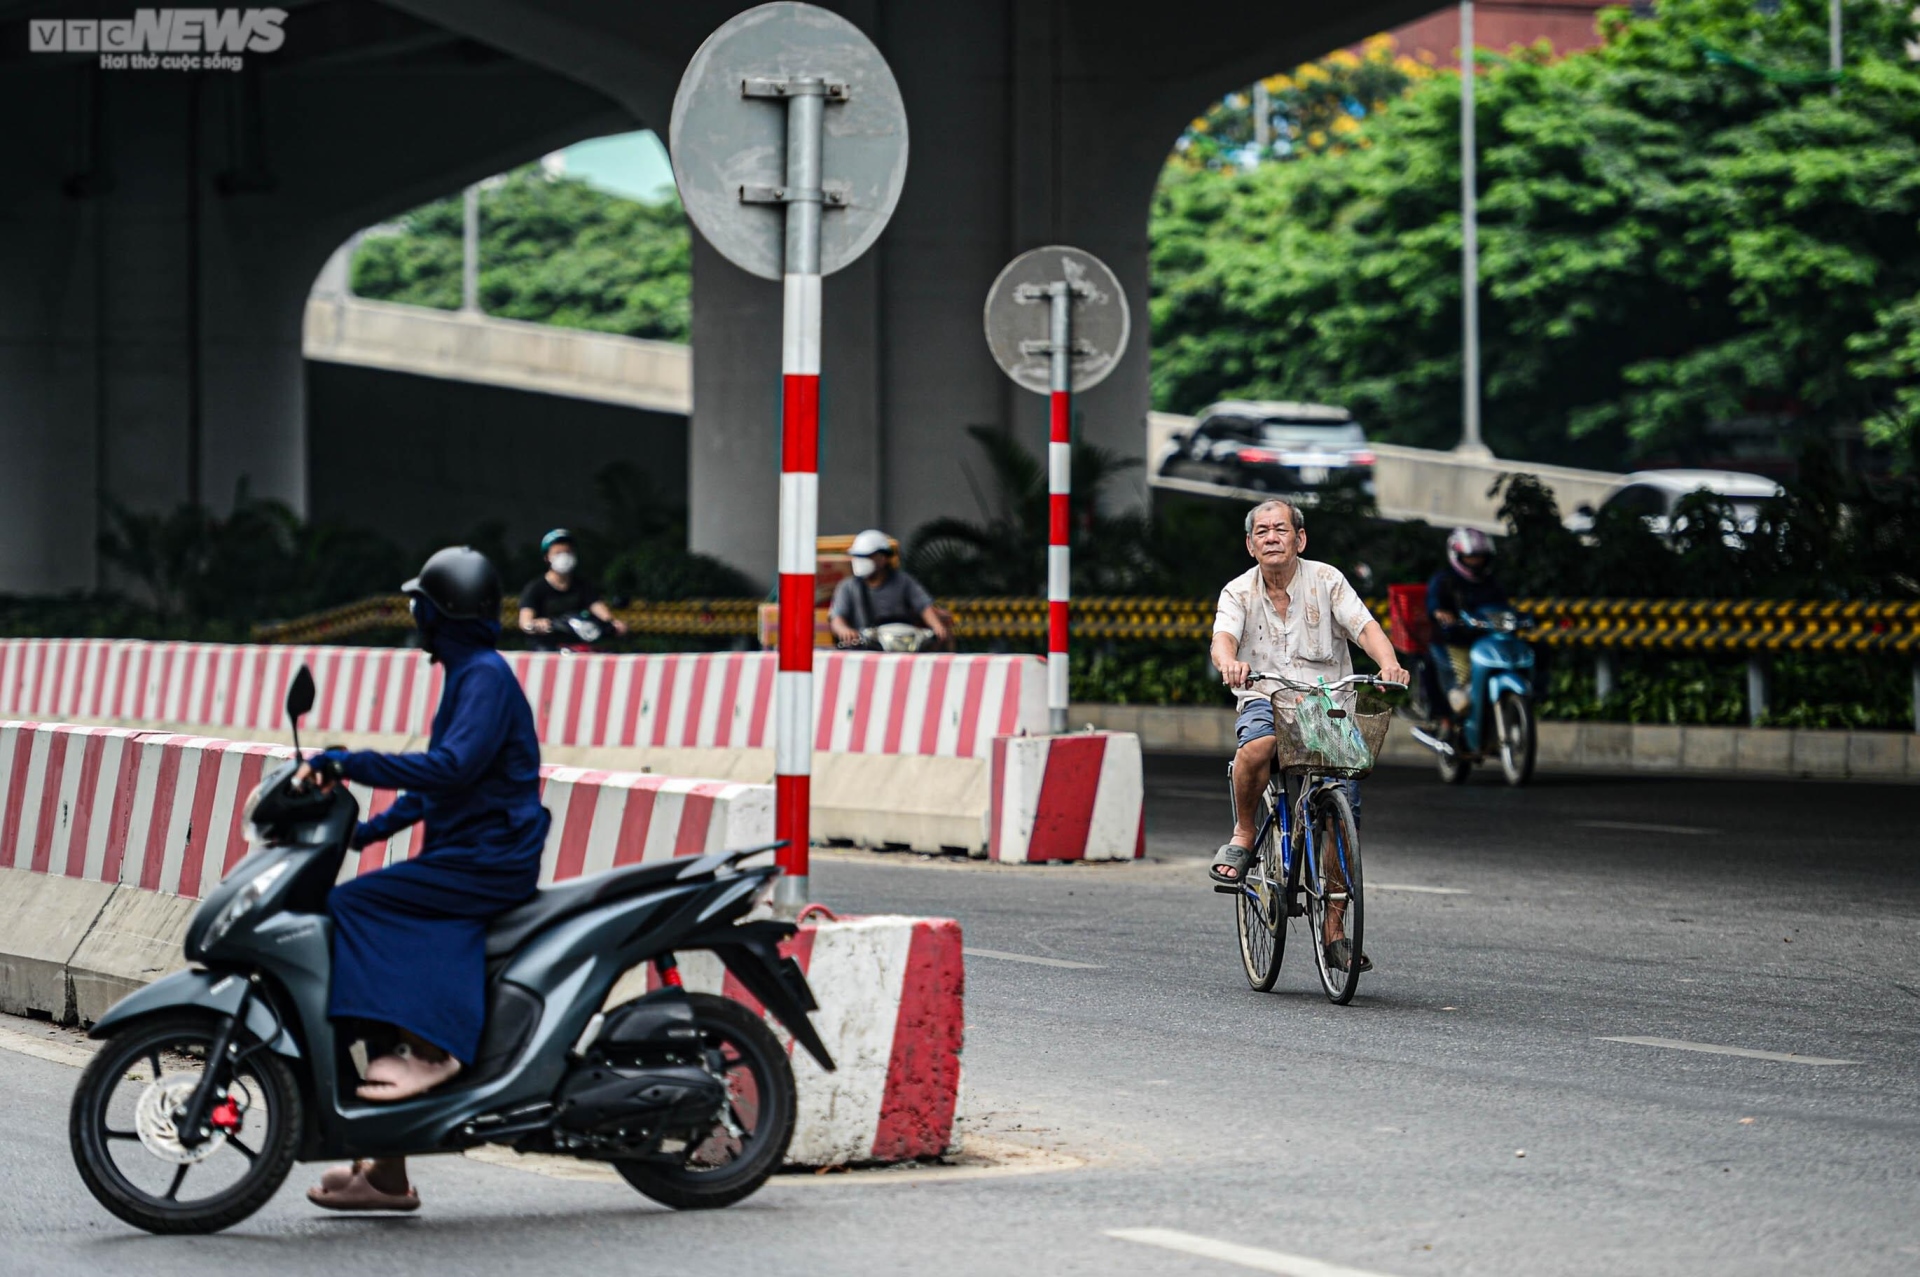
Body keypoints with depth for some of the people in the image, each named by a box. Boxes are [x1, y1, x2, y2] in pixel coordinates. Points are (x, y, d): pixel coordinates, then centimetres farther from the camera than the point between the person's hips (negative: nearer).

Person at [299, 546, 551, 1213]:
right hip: (465, 858, 10)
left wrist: (351, 763, -27)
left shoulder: (487, 677, -11)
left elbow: (453, 765, -26)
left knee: (353, 903, -21)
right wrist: (370, 829, 21)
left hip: (489, 859, -10)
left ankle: (424, 1046, -25)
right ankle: (385, 1173, 3)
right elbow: (439, 781, 28)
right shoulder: (470, 675, 20)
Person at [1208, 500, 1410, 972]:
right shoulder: (1239, 592, 4)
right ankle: (1243, 836, -11)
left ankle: (1334, 931, -5)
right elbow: (1223, 637, -14)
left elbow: (1364, 626, -10)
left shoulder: (1325, 580, 2)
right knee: (1256, 746, -38)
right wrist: (1229, 663, -39)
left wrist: (1389, 664, -31)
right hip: (1266, 700, -1)